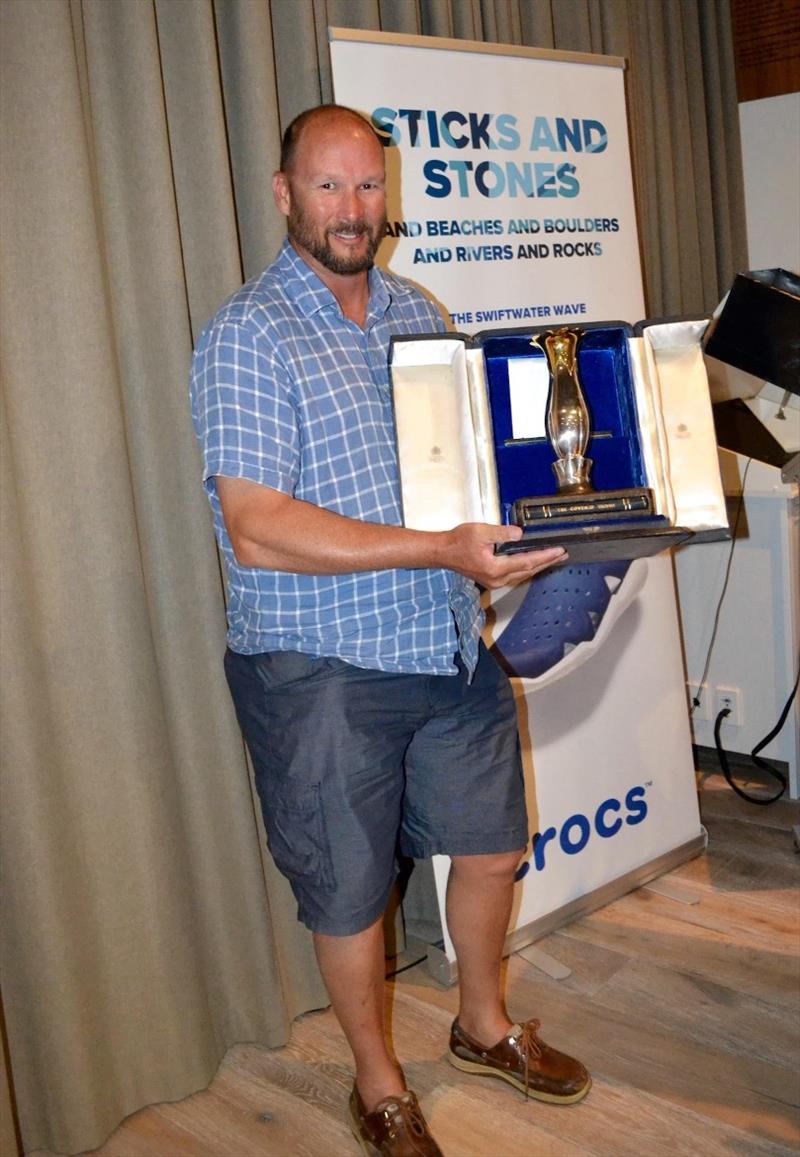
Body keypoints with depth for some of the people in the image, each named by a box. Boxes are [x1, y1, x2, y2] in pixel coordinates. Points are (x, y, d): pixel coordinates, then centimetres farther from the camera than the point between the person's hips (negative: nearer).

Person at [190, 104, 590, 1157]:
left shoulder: (416, 313, 9)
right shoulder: (248, 337, -13)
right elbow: (257, 530, -23)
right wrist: (443, 549, -28)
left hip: (451, 646, 7)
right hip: (321, 666, -6)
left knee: (493, 846, 19)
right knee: (351, 891, 10)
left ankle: (485, 1026, 46)